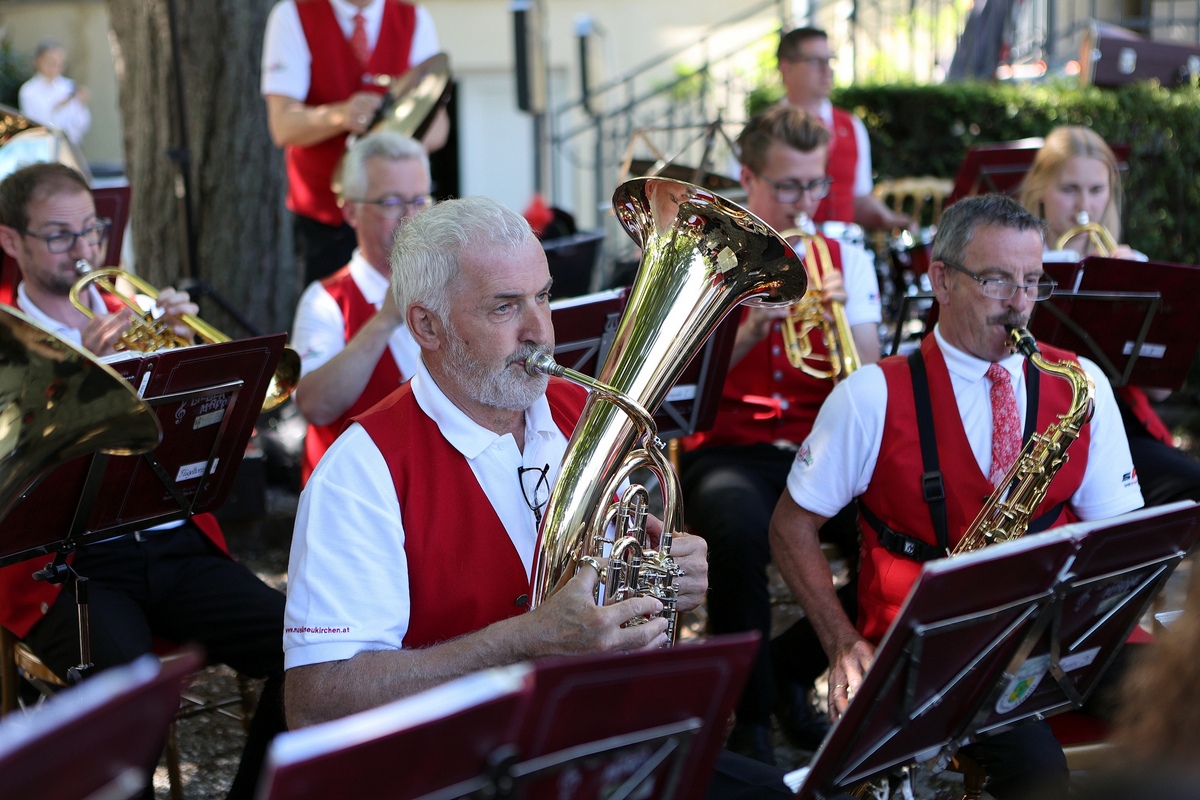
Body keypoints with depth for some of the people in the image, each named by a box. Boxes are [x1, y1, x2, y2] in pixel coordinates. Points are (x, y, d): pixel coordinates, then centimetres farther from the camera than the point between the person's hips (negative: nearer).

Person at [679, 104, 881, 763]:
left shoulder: (846, 260, 14)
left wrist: (843, 316, -13)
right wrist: (751, 328, -19)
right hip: (728, 450, -3)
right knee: (739, 529, -37)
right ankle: (751, 718, -17)